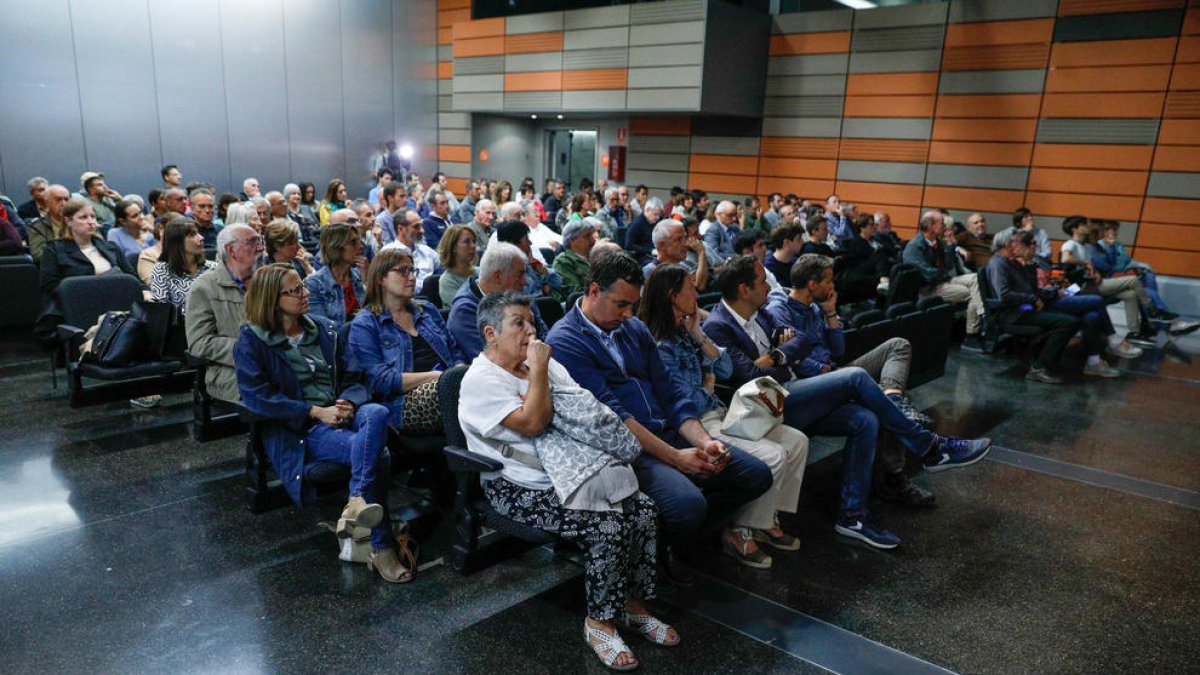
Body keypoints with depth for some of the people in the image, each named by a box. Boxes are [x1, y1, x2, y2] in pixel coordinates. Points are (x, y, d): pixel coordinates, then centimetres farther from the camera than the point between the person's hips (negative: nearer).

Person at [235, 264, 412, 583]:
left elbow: (351, 378, 16)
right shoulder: (251, 341, 5)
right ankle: (382, 548, -28)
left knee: (377, 413, -35)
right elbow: (256, 396, -7)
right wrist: (316, 412, -15)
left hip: (342, 413, 4)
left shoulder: (325, 330, 19)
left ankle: (358, 503, -40)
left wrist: (349, 403, -10)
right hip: (298, 430, -4)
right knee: (377, 453, -31)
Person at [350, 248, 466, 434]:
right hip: (404, 403, -5)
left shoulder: (427, 309, 25)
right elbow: (380, 380, -5)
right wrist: (435, 376, -12)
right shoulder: (364, 325, 6)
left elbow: (455, 352, 24)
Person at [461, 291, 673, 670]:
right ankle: (600, 622, -6)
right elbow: (532, 423, -22)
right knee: (608, 524, -26)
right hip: (523, 488, -7)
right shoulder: (481, 380, -10)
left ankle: (634, 605, 5)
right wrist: (537, 369, -14)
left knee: (643, 509, -12)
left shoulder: (546, 363, 15)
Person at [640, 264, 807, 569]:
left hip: (719, 413, 10)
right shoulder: (658, 345, -17)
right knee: (773, 457, -21)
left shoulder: (685, 330, 11)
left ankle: (769, 519, 12)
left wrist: (699, 335, -2)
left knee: (797, 441, 1)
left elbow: (725, 369, 9)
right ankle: (742, 532, -2)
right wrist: (708, 386, 2)